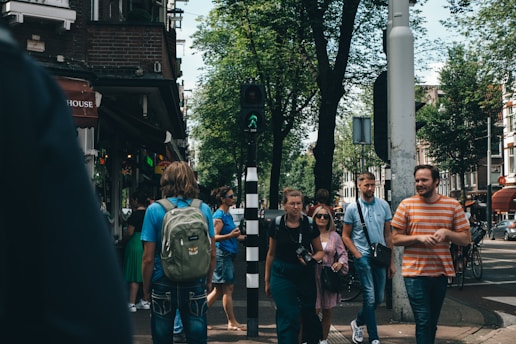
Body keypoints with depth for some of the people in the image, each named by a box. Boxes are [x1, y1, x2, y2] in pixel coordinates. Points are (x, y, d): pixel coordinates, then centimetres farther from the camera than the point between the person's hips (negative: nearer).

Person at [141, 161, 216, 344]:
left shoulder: (154, 210, -9)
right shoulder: (204, 209, -2)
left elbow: (148, 258, -10)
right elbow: (212, 254, 3)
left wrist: (146, 289, 1)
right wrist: (208, 281, 17)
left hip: (163, 286, -1)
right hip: (195, 286, 2)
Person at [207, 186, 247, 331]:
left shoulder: (228, 215, 15)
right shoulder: (219, 215, -13)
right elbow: (214, 237, -21)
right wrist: (230, 235, -34)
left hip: (228, 255, 10)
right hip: (222, 254, -10)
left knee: (219, 290, 12)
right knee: (228, 288, -3)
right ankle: (232, 322, 3)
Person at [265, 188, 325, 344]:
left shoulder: (310, 224, -3)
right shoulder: (277, 224, -2)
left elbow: (320, 251, 7)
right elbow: (271, 254, 7)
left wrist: (313, 259, -16)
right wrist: (267, 280, 11)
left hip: (305, 275, 1)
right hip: (282, 275, -1)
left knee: (308, 314, 10)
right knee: (289, 317, -7)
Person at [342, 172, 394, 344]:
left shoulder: (384, 205, 4)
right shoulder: (352, 208, -2)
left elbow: (388, 235, 8)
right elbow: (345, 236, 4)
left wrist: (391, 262, 6)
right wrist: (358, 255, -8)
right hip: (363, 256, -4)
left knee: (379, 298, 10)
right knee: (370, 297, -8)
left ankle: (358, 322, 34)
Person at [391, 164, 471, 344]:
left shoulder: (452, 205, 2)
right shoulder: (406, 205, -1)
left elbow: (466, 239, 4)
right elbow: (395, 238, 1)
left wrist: (446, 233, -15)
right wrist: (419, 237, -16)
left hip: (441, 272, 2)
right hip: (415, 273, -2)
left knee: (432, 323, 15)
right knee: (423, 322, -6)